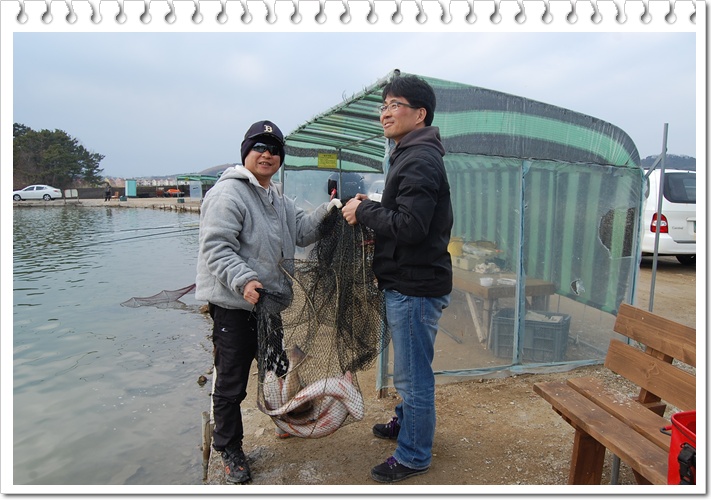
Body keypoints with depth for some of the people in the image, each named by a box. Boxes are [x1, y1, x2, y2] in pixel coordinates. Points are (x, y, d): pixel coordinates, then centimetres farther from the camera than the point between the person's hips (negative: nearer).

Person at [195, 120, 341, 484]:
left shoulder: (277, 200, 16)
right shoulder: (228, 192, -14)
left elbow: (302, 231, 12)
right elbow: (216, 247, -21)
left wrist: (327, 211, -3)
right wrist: (242, 280, -34)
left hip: (268, 301, 9)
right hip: (233, 305, -8)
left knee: (277, 366, 24)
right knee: (231, 382, 4)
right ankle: (229, 449, 24)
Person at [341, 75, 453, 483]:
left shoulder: (420, 160, -18)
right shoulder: (412, 156, 16)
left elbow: (409, 226, -27)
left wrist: (364, 211, -14)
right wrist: (372, 208, 4)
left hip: (416, 287, -11)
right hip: (408, 282, 11)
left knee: (414, 375, 4)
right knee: (410, 369, 25)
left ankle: (414, 456, 21)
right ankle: (406, 421, 45)